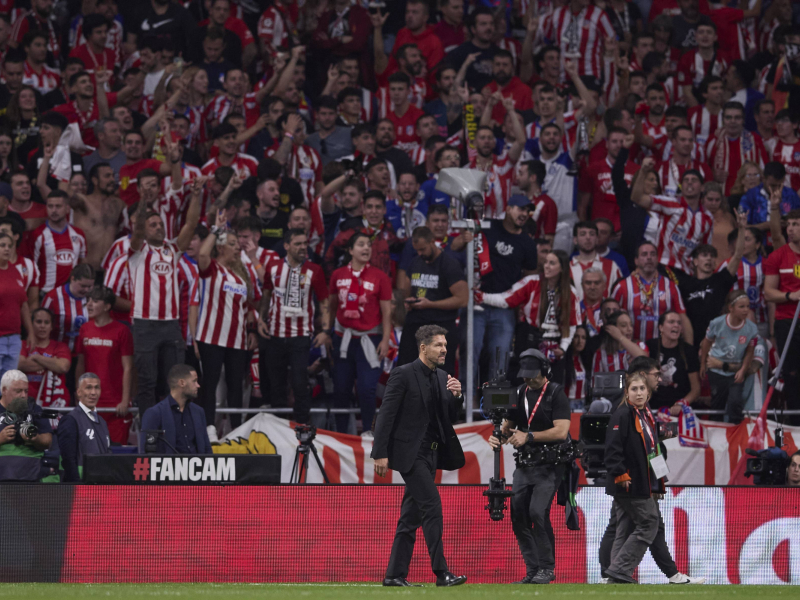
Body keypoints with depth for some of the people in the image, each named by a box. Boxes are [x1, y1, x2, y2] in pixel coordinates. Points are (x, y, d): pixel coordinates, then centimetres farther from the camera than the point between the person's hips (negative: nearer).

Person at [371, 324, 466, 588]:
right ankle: (441, 572, -16)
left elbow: (449, 417, 15)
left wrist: (456, 396, -5)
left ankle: (395, 575, 12)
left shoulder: (442, 377, 12)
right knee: (431, 505, -15)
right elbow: (386, 415, -12)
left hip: (429, 453, 8)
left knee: (411, 516, 8)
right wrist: (381, 454, -17)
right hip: (409, 452, -8)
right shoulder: (403, 375, -10)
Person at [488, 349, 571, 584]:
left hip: (549, 465, -7)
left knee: (538, 512, -20)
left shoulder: (556, 394, -8)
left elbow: (561, 431, -18)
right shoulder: (519, 394, 11)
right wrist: (499, 437, -8)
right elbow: (509, 425, 15)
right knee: (519, 516, 1)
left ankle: (547, 568, -9)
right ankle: (533, 571, 10)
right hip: (524, 464, 7)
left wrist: (529, 436, -25)